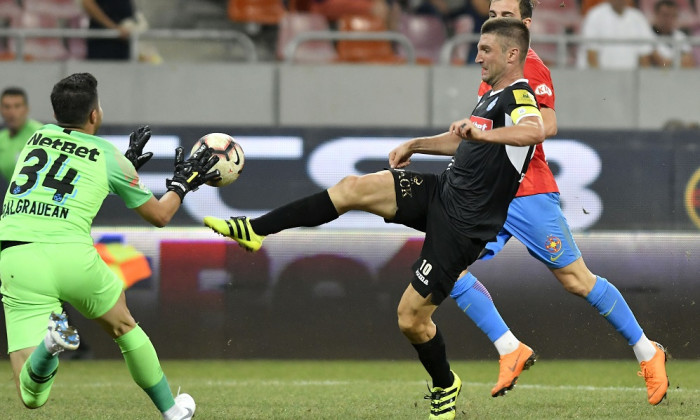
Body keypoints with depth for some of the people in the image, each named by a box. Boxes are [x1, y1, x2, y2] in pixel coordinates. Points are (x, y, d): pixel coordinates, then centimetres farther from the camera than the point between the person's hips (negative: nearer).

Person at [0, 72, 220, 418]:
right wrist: (181, 184, 39)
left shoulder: (38, 137, 19)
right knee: (124, 326, 31)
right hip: (72, 255, -1)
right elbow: (159, 215, 21)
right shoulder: (109, 157, 9)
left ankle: (48, 342, -33)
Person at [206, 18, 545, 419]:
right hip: (442, 190, 9)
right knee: (353, 188, -9)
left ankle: (445, 387, 24)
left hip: (462, 224, -9)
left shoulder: (519, 95, -16)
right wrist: (415, 144, 32)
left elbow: (536, 131, -41)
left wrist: (481, 133, -53)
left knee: (412, 317, -4)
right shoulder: (494, 96, 15)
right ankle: (254, 231, -6)